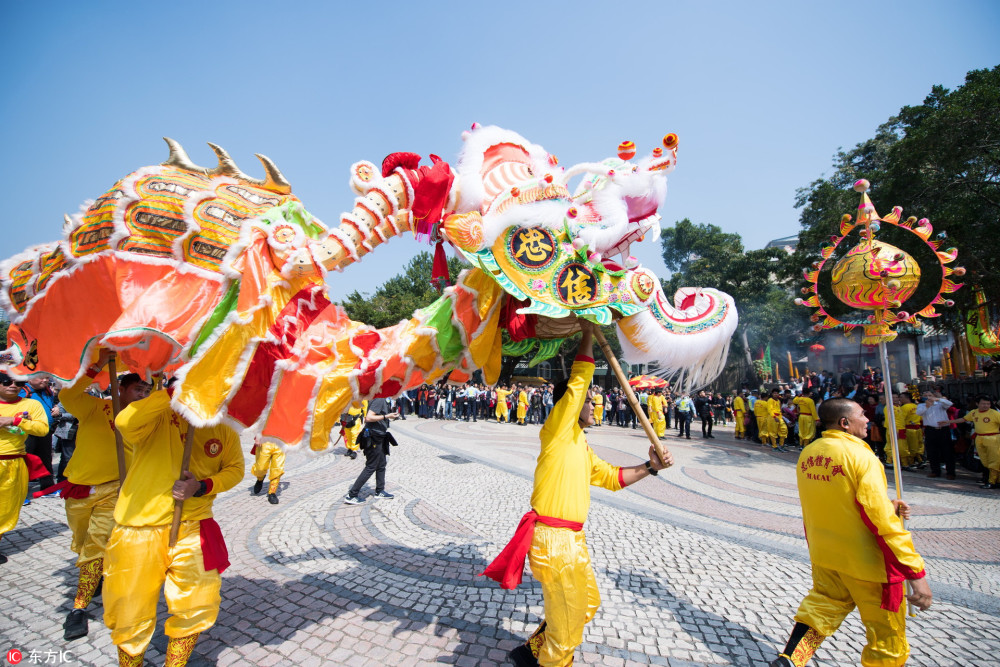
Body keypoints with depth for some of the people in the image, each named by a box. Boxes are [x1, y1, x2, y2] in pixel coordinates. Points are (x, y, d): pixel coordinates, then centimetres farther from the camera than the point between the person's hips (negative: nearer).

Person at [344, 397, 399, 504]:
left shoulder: (382, 400, 11)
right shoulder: (379, 400, -20)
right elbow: (369, 418, -27)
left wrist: (390, 418, 13)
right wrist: (386, 416, -25)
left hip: (379, 438, 10)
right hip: (374, 438, -10)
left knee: (381, 465, 18)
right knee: (371, 467, -3)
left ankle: (379, 491, 29)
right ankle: (351, 495, 4)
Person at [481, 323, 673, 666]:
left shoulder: (581, 445, 16)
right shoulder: (557, 431, -11)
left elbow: (611, 476, 22)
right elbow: (578, 380, -20)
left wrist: (649, 467, 11)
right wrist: (588, 333, -17)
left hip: (573, 539, 10)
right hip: (553, 538, -10)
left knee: (587, 604, 25)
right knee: (566, 627, 5)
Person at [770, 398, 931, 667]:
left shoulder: (808, 454, 0)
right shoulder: (860, 456, -21)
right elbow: (882, 520, -23)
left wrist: (886, 506, 13)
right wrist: (916, 573, -17)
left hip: (824, 554, 6)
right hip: (865, 560, -6)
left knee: (822, 605, 23)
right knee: (887, 634, 14)